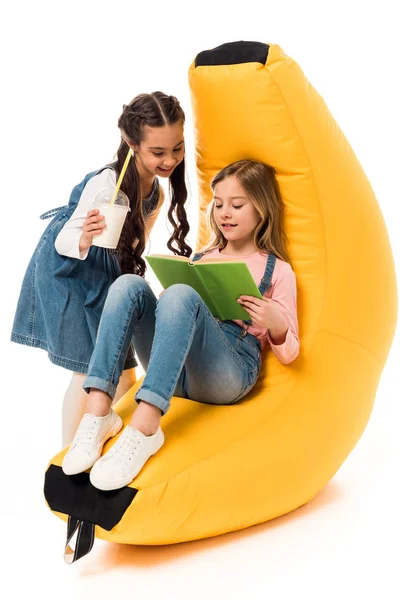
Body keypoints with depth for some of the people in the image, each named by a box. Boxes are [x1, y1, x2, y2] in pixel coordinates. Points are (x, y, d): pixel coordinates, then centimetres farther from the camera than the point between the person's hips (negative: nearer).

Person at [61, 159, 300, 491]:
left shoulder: (277, 270, 10)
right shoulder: (203, 258, 24)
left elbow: (288, 353, 8)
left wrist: (276, 322, -14)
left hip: (228, 374, -5)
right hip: (177, 369, 5)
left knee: (180, 294, -31)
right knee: (129, 284, -18)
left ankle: (143, 427, -43)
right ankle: (98, 412, -32)